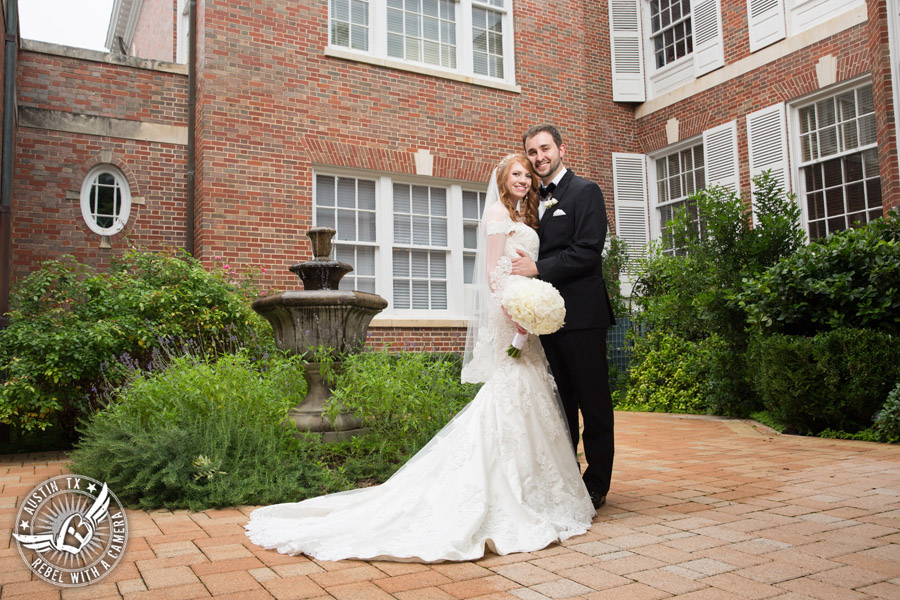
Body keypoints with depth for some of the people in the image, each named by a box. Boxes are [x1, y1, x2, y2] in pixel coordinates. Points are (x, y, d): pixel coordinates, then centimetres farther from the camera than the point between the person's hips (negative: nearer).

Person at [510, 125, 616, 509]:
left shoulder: (585, 192, -2)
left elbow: (588, 251, -14)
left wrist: (539, 269, -15)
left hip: (581, 314, -7)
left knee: (593, 401, 2)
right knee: (560, 402, 13)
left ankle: (596, 486, 11)